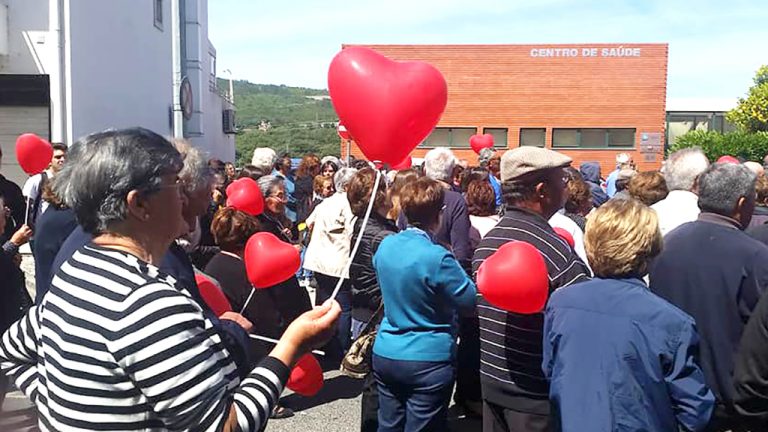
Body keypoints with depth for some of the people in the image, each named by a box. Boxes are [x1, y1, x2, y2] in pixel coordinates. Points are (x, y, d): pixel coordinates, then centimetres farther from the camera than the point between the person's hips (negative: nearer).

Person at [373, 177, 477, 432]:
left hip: (385, 354, 6)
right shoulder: (437, 257, -22)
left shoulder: (386, 246, -1)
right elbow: (470, 300, -14)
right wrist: (459, 273, 3)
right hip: (428, 361, -6)